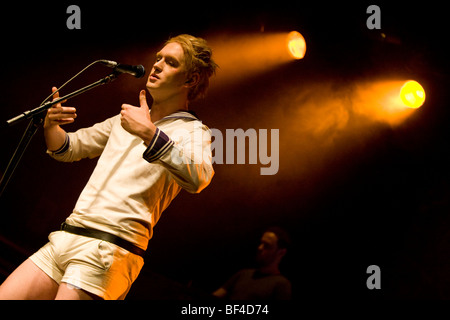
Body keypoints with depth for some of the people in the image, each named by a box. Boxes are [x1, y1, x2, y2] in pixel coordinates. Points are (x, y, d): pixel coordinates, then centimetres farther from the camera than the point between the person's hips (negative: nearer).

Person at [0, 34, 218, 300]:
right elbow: (68, 148, 29)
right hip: (64, 238, 7)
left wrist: (149, 133, -29)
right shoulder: (126, 119, 25)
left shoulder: (192, 131, 1)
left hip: (109, 249, -7)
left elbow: (198, 178, -21)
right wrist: (51, 126, 6)